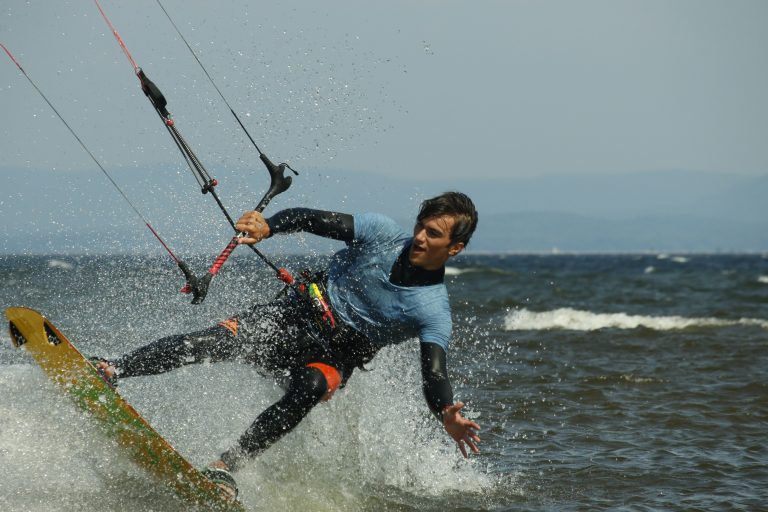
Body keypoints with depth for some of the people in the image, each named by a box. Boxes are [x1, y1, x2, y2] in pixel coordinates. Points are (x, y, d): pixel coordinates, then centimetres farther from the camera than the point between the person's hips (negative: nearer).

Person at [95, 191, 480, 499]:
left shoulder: (433, 312, -15)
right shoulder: (384, 233, -8)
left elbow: (434, 375, -26)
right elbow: (312, 220, -4)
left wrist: (447, 416, -47)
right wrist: (266, 226, -23)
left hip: (332, 357, -2)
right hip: (293, 317, 2)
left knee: (308, 389, -36)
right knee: (212, 343, -21)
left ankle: (227, 465, -35)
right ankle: (110, 372, -18)